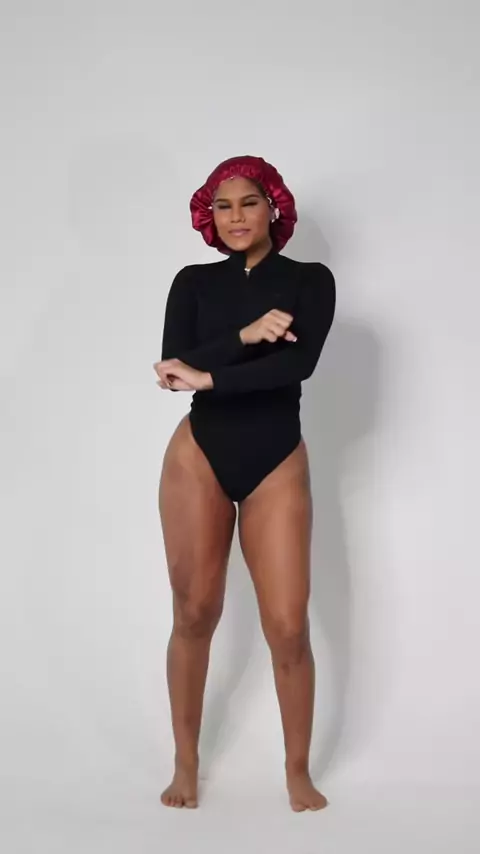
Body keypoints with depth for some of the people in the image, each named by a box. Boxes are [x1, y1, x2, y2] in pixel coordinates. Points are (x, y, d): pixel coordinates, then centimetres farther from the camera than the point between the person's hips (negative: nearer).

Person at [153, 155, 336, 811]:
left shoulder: (310, 281, 2)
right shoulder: (193, 283, 7)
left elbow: (298, 364, -15)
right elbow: (173, 369, -8)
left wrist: (207, 377, -16)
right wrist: (244, 335, -19)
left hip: (277, 465, -1)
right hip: (199, 456, 1)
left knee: (289, 627, -4)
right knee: (194, 615, 5)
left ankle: (298, 771, 16)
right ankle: (186, 765, 22)